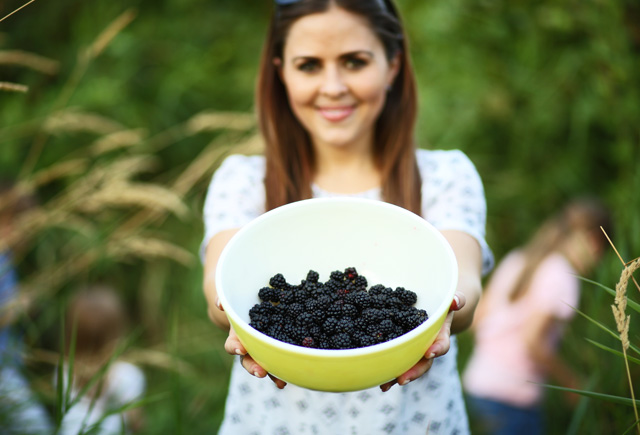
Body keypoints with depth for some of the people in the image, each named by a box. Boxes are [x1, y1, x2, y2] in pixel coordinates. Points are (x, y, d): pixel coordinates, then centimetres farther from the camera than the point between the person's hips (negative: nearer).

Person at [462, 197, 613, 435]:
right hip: (512, 401, -8)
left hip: (478, 383, 8)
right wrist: (572, 382, -8)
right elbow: (533, 341, -20)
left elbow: (477, 318, 11)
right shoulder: (561, 275, -13)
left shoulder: (515, 258, 10)